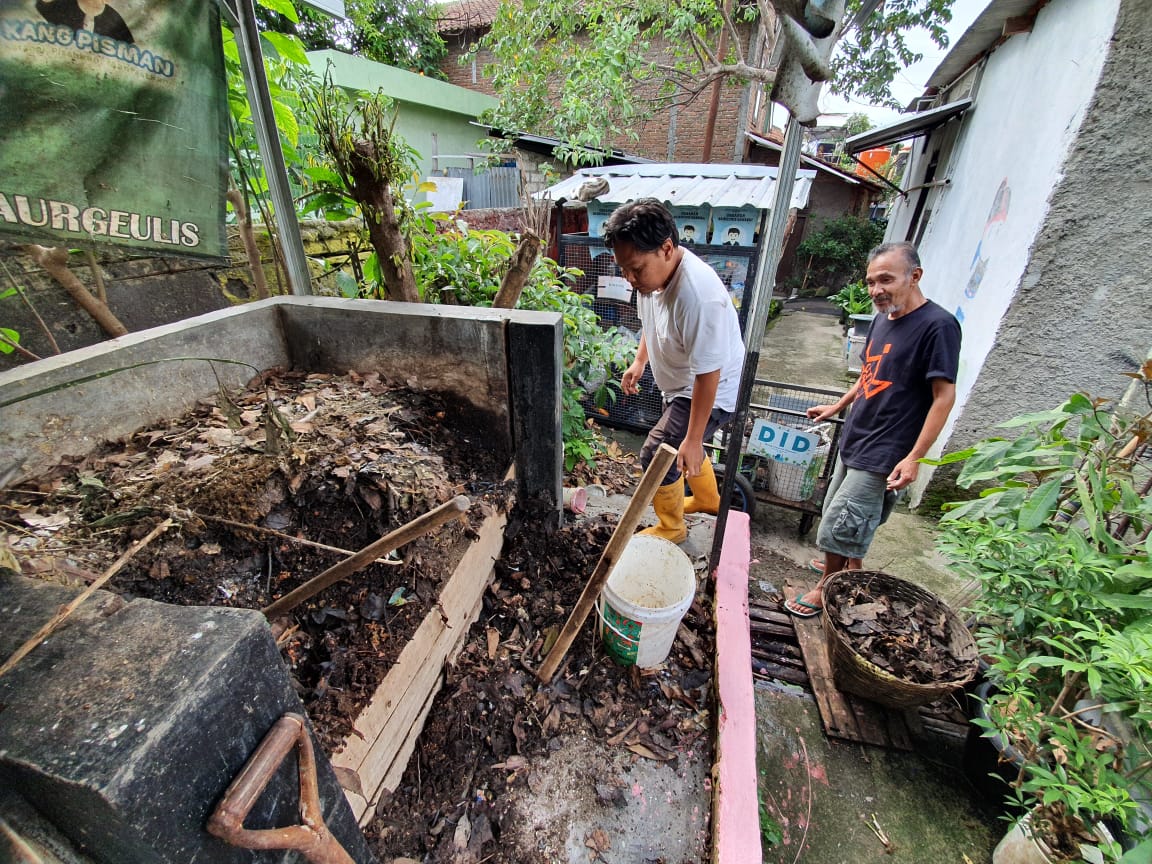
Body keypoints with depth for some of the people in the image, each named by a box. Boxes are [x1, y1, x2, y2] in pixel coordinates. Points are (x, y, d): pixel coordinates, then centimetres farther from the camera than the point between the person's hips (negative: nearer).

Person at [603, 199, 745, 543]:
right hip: (682, 385, 9)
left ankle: (671, 528, 20)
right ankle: (708, 500, 51)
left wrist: (693, 440, -28)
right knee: (682, 445, 24)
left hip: (711, 392, -9)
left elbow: (708, 375, -33)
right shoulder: (653, 272, -10)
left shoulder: (697, 295, -37)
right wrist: (639, 361, 7)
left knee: (657, 454, -7)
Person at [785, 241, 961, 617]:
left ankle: (827, 589, 23)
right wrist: (837, 406, 25)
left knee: (836, 528, 1)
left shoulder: (938, 326, -17)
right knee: (845, 523, 20)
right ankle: (851, 574, 41)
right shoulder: (883, 318, 8)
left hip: (882, 455, -8)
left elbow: (944, 396, -18)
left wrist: (914, 458, -22)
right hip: (854, 442, 8)